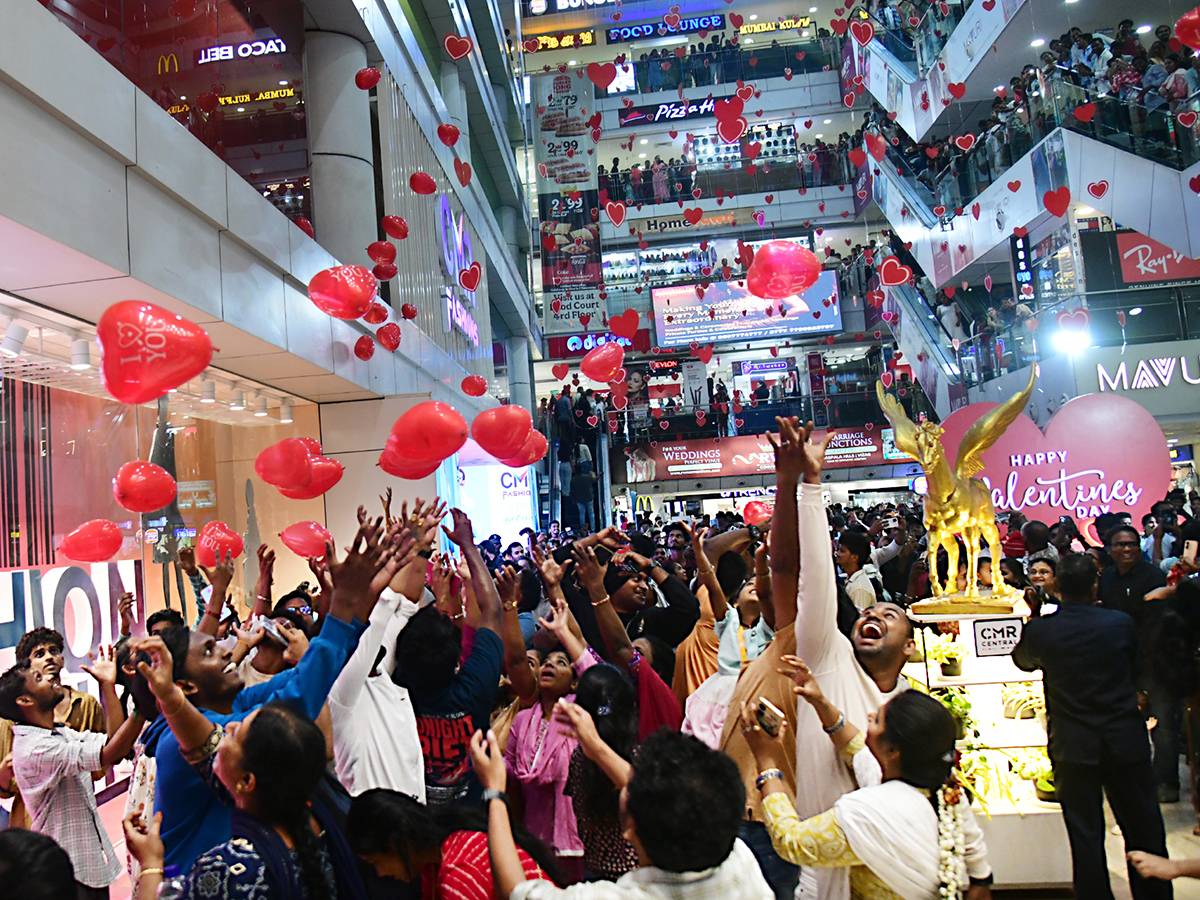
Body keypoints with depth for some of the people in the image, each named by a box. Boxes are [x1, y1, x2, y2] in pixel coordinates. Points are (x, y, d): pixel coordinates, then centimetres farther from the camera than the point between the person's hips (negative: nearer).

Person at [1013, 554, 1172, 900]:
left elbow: (1022, 660, 10)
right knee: (1143, 830, 18)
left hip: (1072, 745, -1)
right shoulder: (1121, 623, -11)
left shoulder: (1040, 630, -12)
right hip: (1126, 741, 1)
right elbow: (1134, 668, 6)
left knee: (1085, 835, 9)